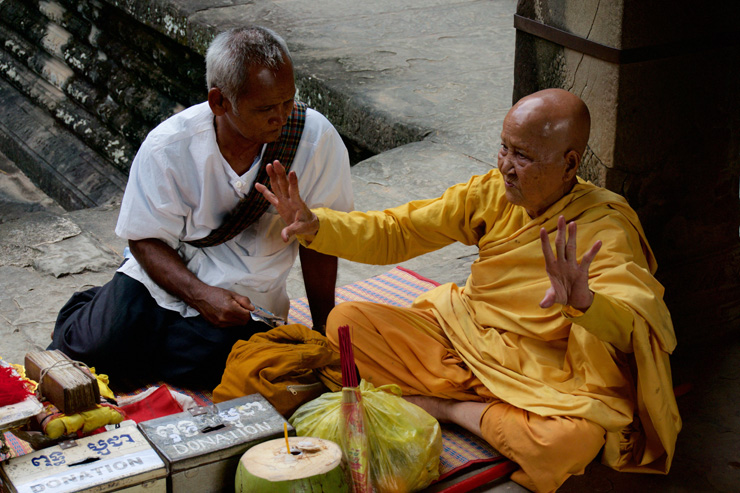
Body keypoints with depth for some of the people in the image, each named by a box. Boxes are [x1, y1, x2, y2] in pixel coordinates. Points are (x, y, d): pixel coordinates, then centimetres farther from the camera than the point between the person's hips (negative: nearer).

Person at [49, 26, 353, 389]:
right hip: (164, 275, 0)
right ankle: (91, 313, 19)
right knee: (94, 347, -20)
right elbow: (145, 239, -7)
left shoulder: (316, 138, -16)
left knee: (206, 359, -28)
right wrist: (200, 295, -23)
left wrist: (323, 328, 0)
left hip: (247, 298, 0)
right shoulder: (168, 147, -16)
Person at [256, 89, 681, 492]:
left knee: (571, 442, -37)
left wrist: (584, 302, -59)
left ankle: (444, 405, -11)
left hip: (539, 378, -3)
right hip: (460, 335, 4)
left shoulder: (606, 228, -20)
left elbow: (632, 325, -35)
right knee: (346, 321, -9)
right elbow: (396, 232, 0)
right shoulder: (492, 192, -5)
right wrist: (316, 226, -16)